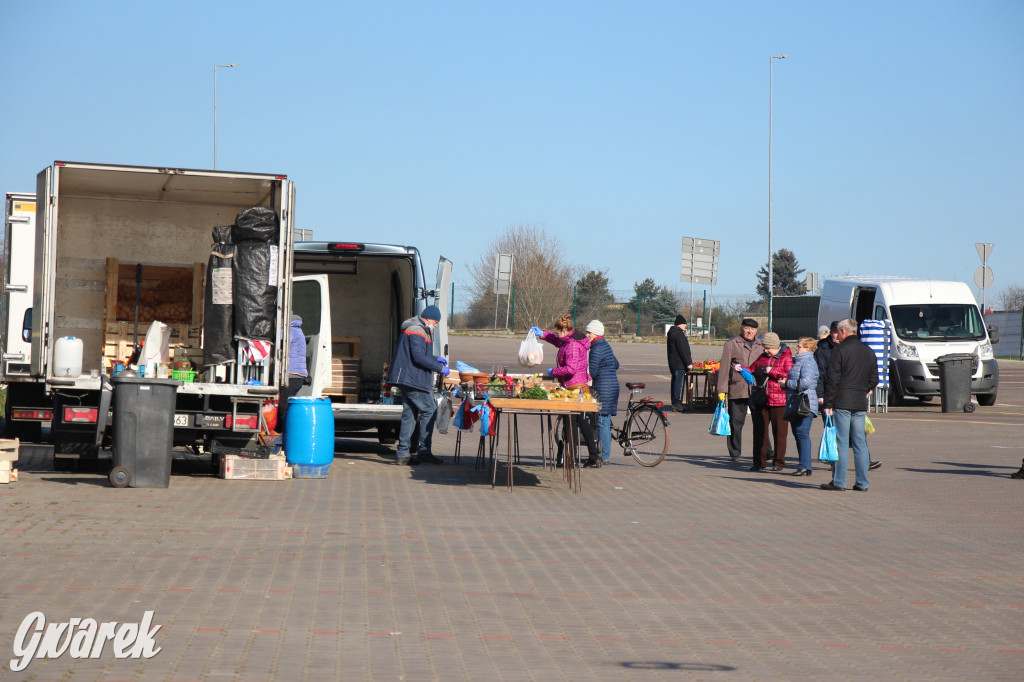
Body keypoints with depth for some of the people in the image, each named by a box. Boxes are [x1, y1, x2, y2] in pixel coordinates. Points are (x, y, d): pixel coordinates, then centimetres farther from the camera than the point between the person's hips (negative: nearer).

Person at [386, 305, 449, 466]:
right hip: (413, 380, -11)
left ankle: (403, 454, 9)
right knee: (429, 411, -6)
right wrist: (440, 368, -16)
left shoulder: (418, 330, 20)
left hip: (407, 380, 11)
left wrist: (436, 359, 18)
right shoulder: (417, 331, -14)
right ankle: (424, 451, -6)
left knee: (409, 414, 9)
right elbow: (419, 357, -22)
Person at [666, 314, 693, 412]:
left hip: (673, 363, 10)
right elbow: (683, 350, -19)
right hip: (679, 364, -10)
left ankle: (675, 402, 17)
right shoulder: (679, 334, -15)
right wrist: (688, 363, -17)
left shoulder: (671, 333, 18)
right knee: (679, 382, -11)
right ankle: (677, 403, -14)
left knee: (675, 382, 13)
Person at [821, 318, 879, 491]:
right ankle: (862, 482, 8)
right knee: (860, 443, 8)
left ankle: (839, 482, -3)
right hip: (861, 404, 5)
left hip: (842, 402, -5)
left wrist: (828, 403, -7)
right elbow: (874, 379, 16)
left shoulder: (840, 350, -7)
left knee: (841, 443, -4)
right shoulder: (869, 352, 12)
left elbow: (833, 379, -9)